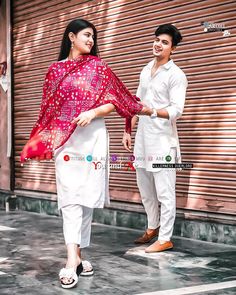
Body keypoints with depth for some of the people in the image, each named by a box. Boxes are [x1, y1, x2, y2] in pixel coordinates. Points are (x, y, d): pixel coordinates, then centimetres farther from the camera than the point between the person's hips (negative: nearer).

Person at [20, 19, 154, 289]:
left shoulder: (98, 67, 9)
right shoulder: (55, 70, 11)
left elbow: (112, 102, 4)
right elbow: (48, 108, 12)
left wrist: (92, 112, -14)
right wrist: (44, 141, 6)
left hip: (93, 136, 1)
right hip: (64, 138, 0)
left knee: (87, 194, 2)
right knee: (70, 196, -10)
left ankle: (78, 254, 13)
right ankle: (73, 260, -17)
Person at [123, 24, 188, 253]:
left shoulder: (176, 75, -8)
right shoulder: (146, 70, 15)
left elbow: (176, 110, -16)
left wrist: (153, 111, -32)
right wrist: (128, 131, 15)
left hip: (162, 141, -7)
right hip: (142, 138, 8)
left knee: (164, 191, -3)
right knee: (145, 188, 16)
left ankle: (165, 239, 4)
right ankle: (153, 227, 33)